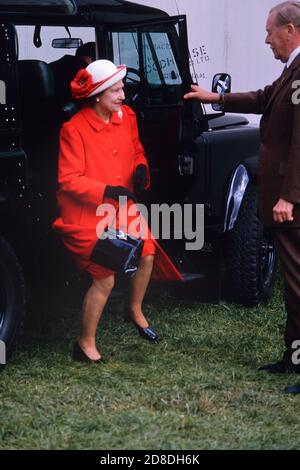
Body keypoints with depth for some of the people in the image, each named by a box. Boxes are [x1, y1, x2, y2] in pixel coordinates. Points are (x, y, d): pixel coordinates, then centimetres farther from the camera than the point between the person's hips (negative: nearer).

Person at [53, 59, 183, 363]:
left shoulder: (126, 117, 0)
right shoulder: (74, 129, -21)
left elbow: (136, 150, 17)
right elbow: (68, 180, -21)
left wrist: (141, 168, -6)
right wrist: (107, 191, -29)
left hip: (121, 207, 7)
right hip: (87, 214, -7)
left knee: (147, 255, 7)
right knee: (105, 279, -9)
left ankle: (135, 310, 36)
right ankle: (86, 344, 8)